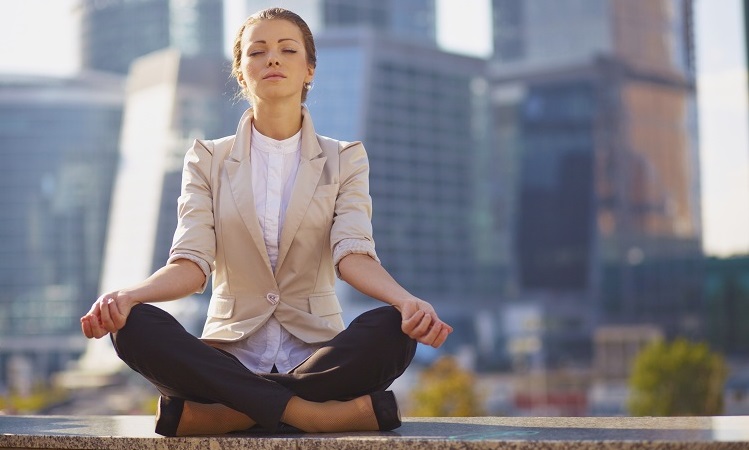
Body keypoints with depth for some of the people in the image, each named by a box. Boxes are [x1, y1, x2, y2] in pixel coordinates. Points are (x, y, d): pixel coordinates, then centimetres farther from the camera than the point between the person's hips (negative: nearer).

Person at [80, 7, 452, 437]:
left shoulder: (345, 160, 9)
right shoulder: (207, 160, 10)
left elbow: (353, 254, -8)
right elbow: (191, 263, -4)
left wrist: (408, 301, -30)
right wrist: (125, 296, -26)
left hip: (318, 351, 0)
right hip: (230, 352, 0)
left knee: (392, 329, -31)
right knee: (136, 325, -28)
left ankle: (215, 413, -27)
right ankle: (314, 411, -31)